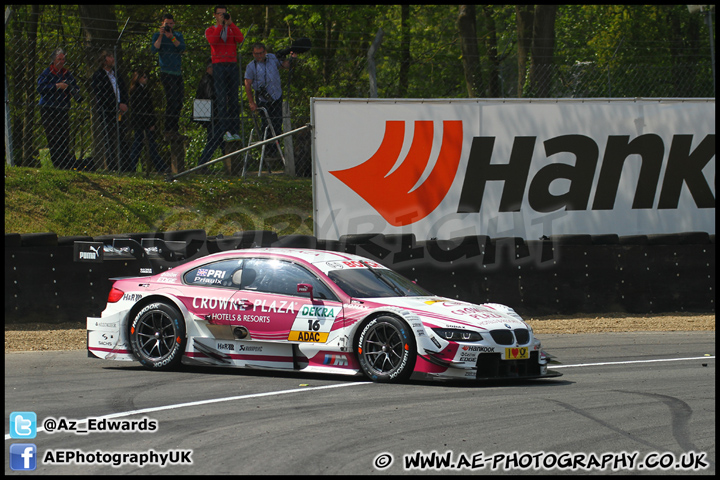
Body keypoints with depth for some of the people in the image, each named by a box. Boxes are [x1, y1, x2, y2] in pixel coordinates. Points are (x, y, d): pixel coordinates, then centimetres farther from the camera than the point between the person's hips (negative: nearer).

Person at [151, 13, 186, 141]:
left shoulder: (178, 35, 15)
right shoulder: (157, 35, 4)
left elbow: (182, 48, -3)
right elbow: (154, 49, -11)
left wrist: (171, 37, -14)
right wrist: (161, 36, -18)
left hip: (178, 72, 5)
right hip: (166, 72, -5)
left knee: (178, 103, 5)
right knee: (172, 101, -14)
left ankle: (174, 131, 11)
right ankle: (168, 131, -15)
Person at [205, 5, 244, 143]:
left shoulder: (232, 29, 18)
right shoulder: (210, 30, 12)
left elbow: (240, 39, -4)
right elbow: (213, 40, -11)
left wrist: (230, 23, -5)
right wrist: (220, 24, -8)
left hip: (233, 66, 3)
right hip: (219, 66, -3)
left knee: (234, 100, -1)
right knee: (222, 100, -9)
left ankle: (235, 131, -2)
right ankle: (225, 131, -13)